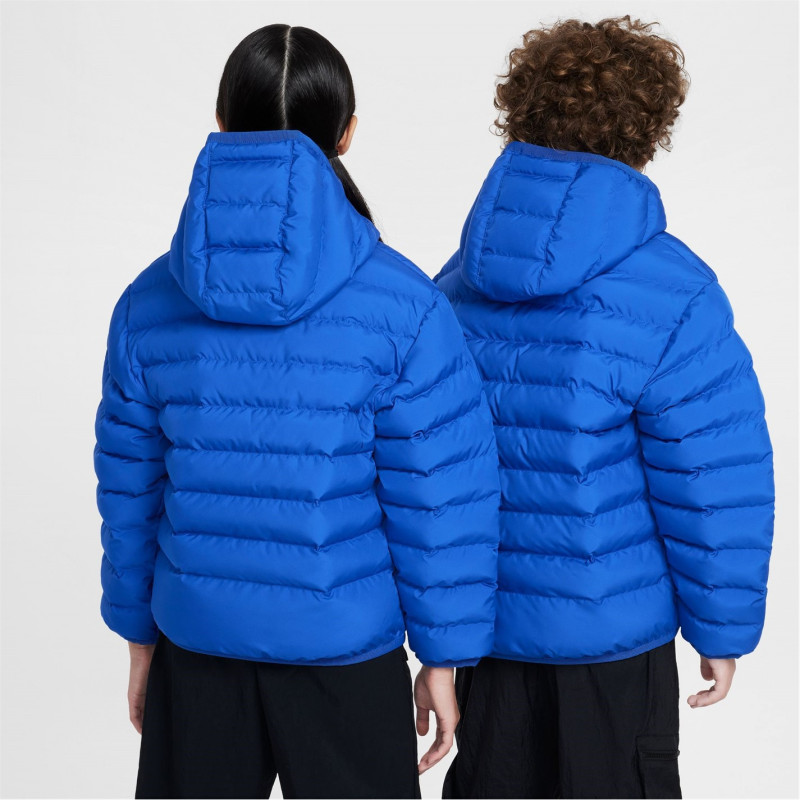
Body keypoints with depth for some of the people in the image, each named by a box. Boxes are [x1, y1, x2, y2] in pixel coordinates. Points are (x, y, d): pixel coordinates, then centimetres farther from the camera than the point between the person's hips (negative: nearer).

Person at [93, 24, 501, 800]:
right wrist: (443, 654, -1)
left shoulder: (150, 301, -3)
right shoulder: (401, 305, -13)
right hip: (345, 646, -3)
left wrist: (138, 632, 15)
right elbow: (439, 495, -11)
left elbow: (129, 483, 4)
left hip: (197, 640, 3)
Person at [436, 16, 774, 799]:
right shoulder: (673, 299, -17)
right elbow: (712, 481, -17)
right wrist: (722, 626, -3)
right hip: (609, 626, -4)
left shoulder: (459, 280, 0)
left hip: (478, 613, 5)